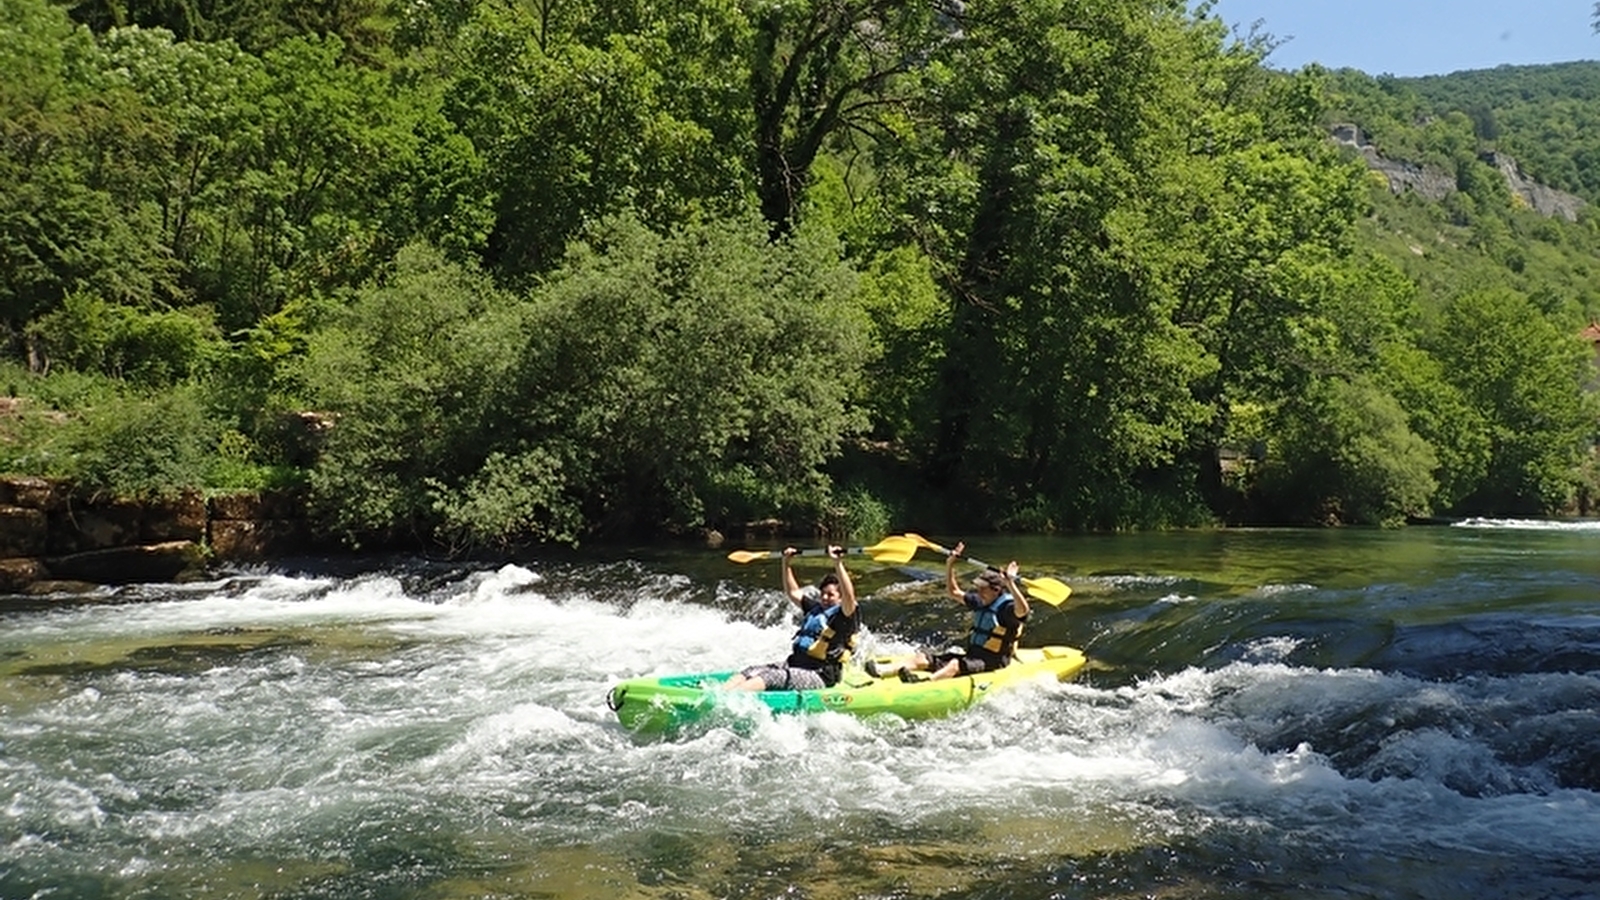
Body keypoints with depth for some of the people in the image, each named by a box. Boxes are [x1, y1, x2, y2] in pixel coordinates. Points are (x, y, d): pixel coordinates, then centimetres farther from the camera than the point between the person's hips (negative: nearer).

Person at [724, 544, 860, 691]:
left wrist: (838, 563, -34)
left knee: (770, 676, -29)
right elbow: (793, 592, 31)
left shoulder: (843, 616, -5)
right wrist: (786, 563, 24)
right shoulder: (815, 609, 19)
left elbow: (849, 596, -26)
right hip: (794, 663, 9)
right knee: (750, 672, -10)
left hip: (818, 676, -9)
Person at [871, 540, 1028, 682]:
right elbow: (954, 591, 22)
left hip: (991, 663, -8)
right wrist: (950, 564, 12)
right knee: (921, 658, -6)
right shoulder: (979, 602, 11)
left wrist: (1010, 583, -47)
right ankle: (880, 674, -22)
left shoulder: (1007, 607, -14)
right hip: (971, 655, 8)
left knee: (956, 665, -37)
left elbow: (1022, 611, -37)